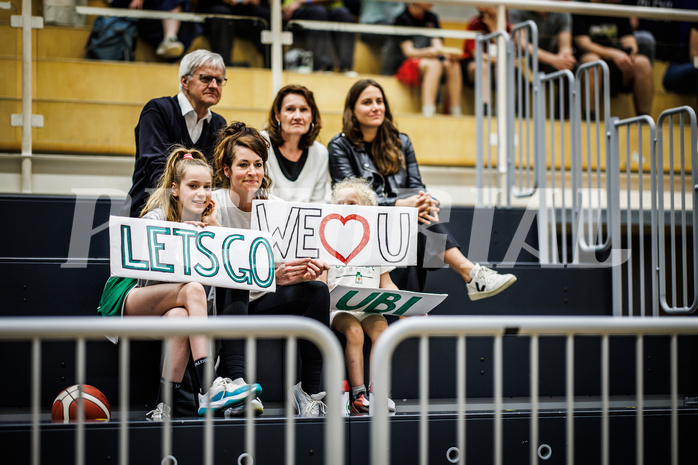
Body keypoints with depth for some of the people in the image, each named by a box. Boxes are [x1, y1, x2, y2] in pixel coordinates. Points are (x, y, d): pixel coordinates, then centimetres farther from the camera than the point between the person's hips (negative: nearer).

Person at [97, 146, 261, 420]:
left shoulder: (204, 223, 8)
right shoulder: (156, 218, -8)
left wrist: (213, 226, -7)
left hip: (172, 305, 4)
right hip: (129, 299, -4)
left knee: (179, 316, -36)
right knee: (193, 290, -34)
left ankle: (164, 406, -34)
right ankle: (209, 389, -43)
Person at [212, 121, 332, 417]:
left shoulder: (274, 206, 1)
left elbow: (285, 264, -1)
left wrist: (305, 269, -27)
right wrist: (272, 275, -38)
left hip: (259, 302, 4)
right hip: (221, 303, -4)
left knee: (317, 291, -19)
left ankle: (309, 391, -21)